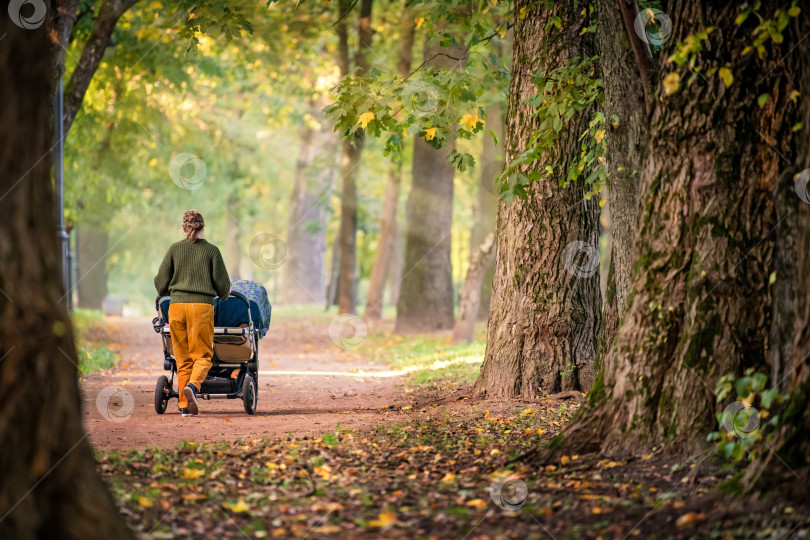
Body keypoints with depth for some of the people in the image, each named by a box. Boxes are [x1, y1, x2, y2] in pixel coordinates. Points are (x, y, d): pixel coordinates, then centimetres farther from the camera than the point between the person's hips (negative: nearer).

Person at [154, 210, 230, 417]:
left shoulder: (174, 249, 6)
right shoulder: (212, 250, 2)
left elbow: (161, 282, 8)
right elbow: (223, 285, 5)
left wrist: (165, 294, 31)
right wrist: (223, 296, 27)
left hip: (177, 305, 2)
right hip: (202, 306, -2)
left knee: (183, 358, 9)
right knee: (203, 355, 4)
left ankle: (185, 405, 6)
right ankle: (193, 385, -25)